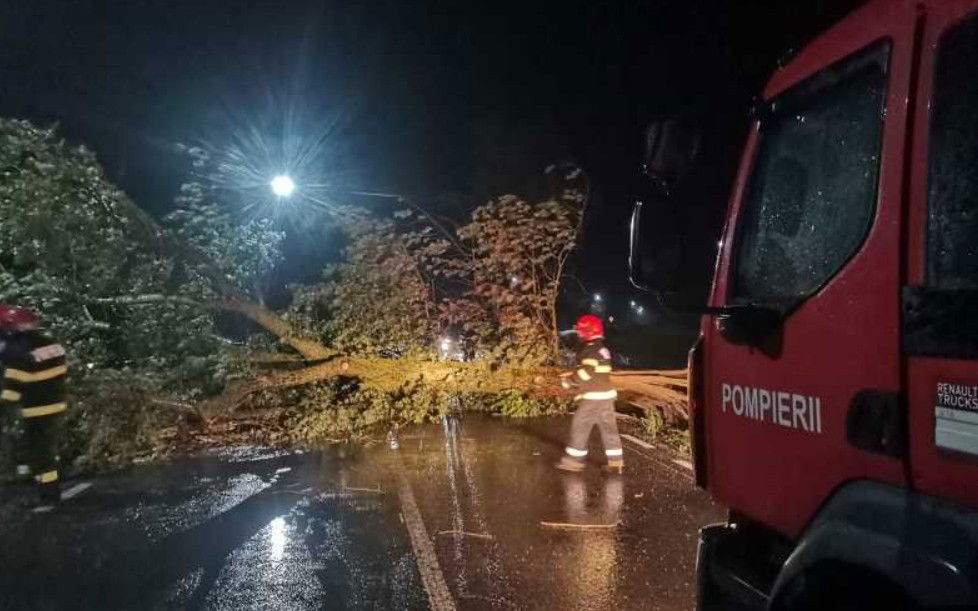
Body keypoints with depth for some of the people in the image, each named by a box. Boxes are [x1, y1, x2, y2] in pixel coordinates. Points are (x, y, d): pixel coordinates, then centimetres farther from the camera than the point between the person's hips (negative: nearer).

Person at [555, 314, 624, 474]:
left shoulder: (591, 350, -16)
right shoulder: (602, 349, 14)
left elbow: (585, 374, -23)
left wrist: (568, 381, -9)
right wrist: (573, 376, 14)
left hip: (593, 397, -9)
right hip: (606, 395, 9)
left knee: (580, 427, 0)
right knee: (608, 428, 10)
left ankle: (573, 460, 6)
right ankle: (616, 462, 12)